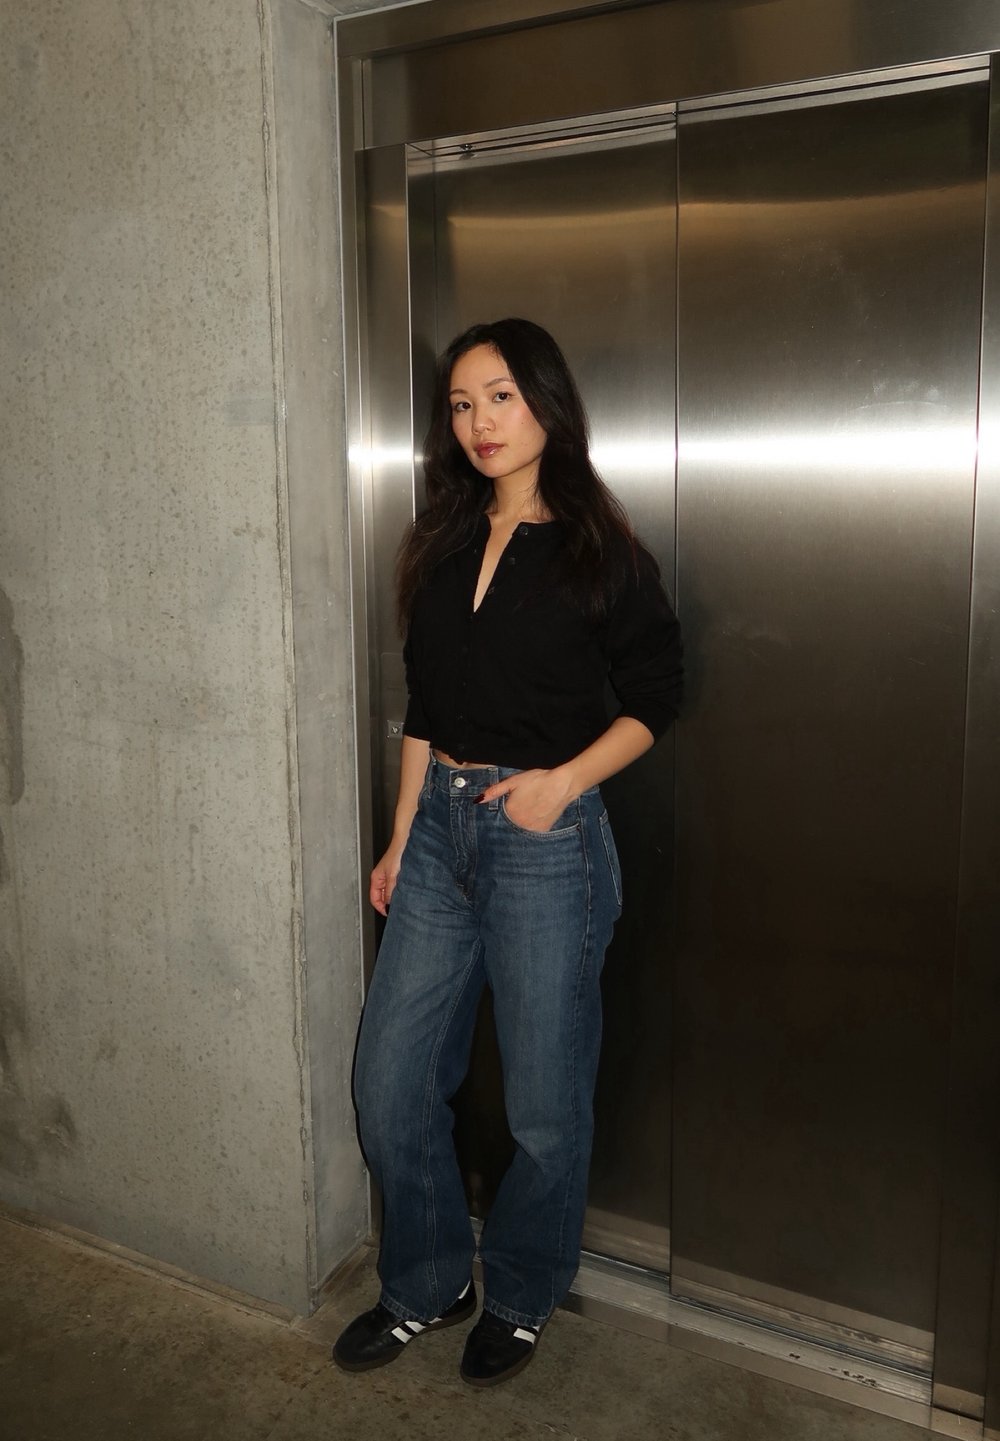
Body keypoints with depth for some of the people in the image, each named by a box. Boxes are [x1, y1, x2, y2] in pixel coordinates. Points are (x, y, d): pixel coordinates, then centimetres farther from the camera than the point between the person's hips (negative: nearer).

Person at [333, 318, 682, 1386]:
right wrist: (402, 838, 11)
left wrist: (564, 779, -16)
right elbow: (423, 706, 12)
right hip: (440, 827, 5)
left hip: (546, 840, -5)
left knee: (544, 1104, 9)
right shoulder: (443, 545, 10)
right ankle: (427, 1286, 34)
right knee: (388, 1082, 10)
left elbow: (653, 694, -1)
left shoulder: (598, 551, -5)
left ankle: (520, 1301, 35)